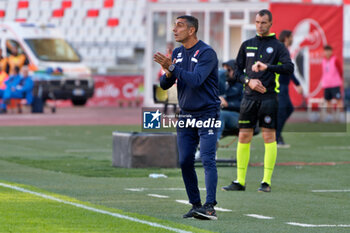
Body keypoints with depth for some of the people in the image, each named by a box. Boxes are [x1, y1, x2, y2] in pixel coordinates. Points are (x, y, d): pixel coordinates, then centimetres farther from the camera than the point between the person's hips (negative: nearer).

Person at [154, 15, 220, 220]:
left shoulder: (207, 53, -11)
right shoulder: (177, 53, 11)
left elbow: (195, 80, -23)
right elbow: (165, 85, 8)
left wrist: (172, 67, -26)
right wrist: (168, 73, -14)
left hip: (207, 114, -7)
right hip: (186, 116, 7)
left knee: (208, 160, -15)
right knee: (185, 162, 3)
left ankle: (210, 207, -22)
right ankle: (196, 205, 11)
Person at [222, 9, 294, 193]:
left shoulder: (277, 46, 3)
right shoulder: (247, 45, 14)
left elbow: (289, 67, -12)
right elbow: (238, 71, 15)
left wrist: (267, 67, -24)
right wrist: (248, 81, -5)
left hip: (268, 97, -4)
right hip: (249, 96, 4)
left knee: (269, 137, -5)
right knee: (243, 137, 2)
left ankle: (266, 182, -1)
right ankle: (240, 181, 8)